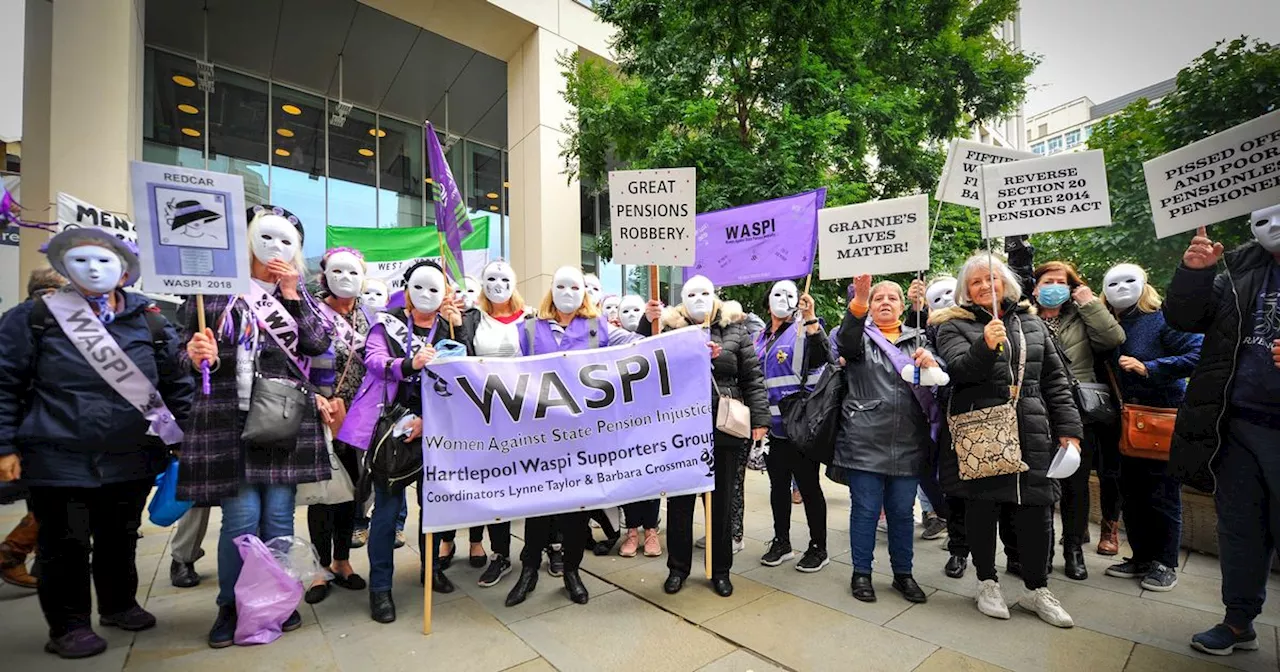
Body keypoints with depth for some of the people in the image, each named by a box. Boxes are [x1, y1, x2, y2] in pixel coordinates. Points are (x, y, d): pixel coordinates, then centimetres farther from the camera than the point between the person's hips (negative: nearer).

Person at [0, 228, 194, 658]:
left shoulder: (150, 322, 2)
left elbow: (178, 384, 5)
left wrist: (183, 441, 1)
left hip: (132, 459, 2)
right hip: (59, 460, -2)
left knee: (121, 539, 17)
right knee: (65, 545, 10)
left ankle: (120, 605, 37)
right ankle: (68, 625, 28)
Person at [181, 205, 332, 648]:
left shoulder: (300, 296, 11)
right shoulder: (217, 292, 4)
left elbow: (318, 344, -3)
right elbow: (190, 357, 8)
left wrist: (291, 293, -6)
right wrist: (197, 357, -16)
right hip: (231, 422, -2)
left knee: (279, 517, 8)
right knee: (241, 518, 0)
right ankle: (230, 607, 22)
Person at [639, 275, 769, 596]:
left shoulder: (735, 329, 3)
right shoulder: (670, 327, 3)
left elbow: (753, 377, 4)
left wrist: (759, 418, -2)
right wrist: (648, 318, -9)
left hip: (725, 429, 1)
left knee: (722, 502, 14)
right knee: (680, 501, 12)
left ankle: (720, 570, 33)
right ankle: (678, 567, 32)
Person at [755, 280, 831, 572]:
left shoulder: (805, 329, -3)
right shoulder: (760, 338, 14)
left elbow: (821, 356, -23)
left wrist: (810, 319, -29)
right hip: (773, 425, 6)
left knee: (808, 486, 5)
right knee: (778, 485, 15)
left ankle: (818, 547, 20)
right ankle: (781, 542, 30)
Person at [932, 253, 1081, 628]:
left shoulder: (1031, 323, 15)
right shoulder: (955, 325, 3)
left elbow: (1055, 379, 14)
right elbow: (959, 369, -13)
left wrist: (1068, 428, 9)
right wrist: (985, 346, -31)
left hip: (1031, 433, 3)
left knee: (1035, 510, 5)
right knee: (982, 508, 4)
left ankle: (1036, 589, 25)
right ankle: (987, 582, 23)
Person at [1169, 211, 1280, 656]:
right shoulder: (1240, 268, 6)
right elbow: (1184, 319, 5)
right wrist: (1193, 271, -11)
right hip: (1235, 424, 3)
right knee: (1240, 527, 12)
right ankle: (1239, 621, 25)